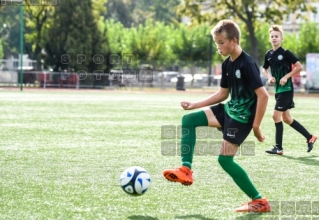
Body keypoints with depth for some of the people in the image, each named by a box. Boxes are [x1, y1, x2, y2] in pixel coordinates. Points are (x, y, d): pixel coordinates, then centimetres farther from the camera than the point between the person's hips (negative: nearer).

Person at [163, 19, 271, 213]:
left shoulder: (247, 64, -21)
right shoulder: (227, 64, 6)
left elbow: (263, 95, -23)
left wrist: (256, 126, -22)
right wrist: (195, 105, 11)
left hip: (242, 116, -9)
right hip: (228, 109, 9)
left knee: (225, 159, -10)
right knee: (188, 120, 0)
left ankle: (259, 201, -1)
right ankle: (186, 170, -3)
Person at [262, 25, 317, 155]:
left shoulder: (285, 53, -12)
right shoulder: (268, 54, 6)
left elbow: (299, 67, -13)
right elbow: (265, 69, 21)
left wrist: (286, 77, -18)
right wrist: (270, 77, 1)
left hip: (286, 89, -8)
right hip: (278, 89, 8)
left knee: (276, 116, -11)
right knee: (286, 119, 12)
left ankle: (278, 147, -4)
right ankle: (310, 137, 26)